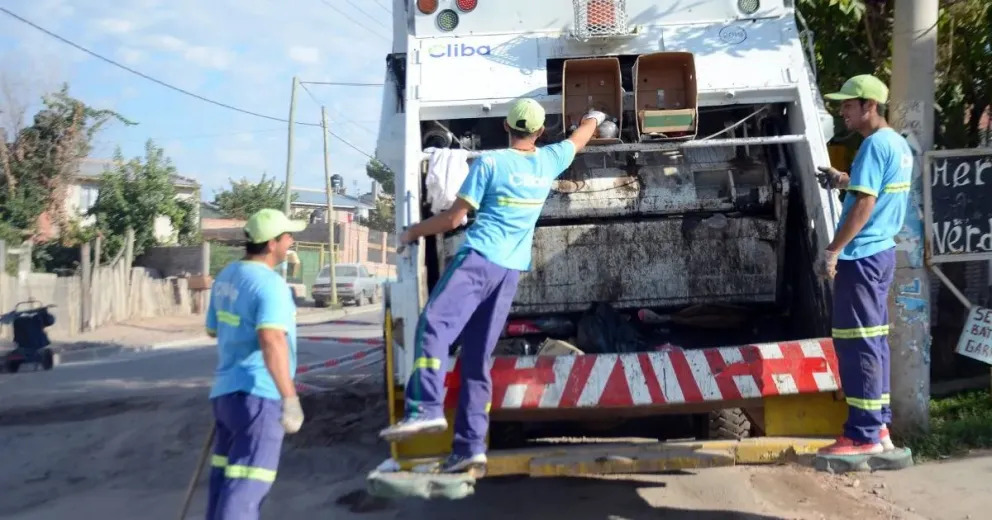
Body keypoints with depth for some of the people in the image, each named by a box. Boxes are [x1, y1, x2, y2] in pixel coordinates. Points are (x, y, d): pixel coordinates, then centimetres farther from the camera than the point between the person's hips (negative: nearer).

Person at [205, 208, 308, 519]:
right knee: (245, 486, -9)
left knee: (227, 479, 16)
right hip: (257, 394, -9)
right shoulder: (270, 284, -17)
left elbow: (213, 329, 25)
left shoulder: (227, 276, 11)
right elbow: (271, 341, -31)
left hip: (227, 391, 9)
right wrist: (290, 398, -33)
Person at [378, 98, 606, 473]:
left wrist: (413, 232, 13)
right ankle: (470, 447, 2)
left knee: (433, 326, -15)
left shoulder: (490, 162, -1)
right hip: (511, 270, 6)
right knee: (478, 356, 6)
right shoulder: (549, 161, 14)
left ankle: (426, 409, -35)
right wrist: (594, 118, 58)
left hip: (478, 259, -6)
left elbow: (454, 218, -1)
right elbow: (579, 138, 37)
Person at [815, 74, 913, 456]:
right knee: (874, 340, 13)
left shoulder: (874, 145, -15)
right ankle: (879, 425, 19)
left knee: (856, 343, -6)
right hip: (882, 252, 10)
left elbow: (864, 204, -21)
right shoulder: (899, 144, 15)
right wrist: (845, 182, 15)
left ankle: (863, 435, -1)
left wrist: (833, 250, -20)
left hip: (861, 256, -10)